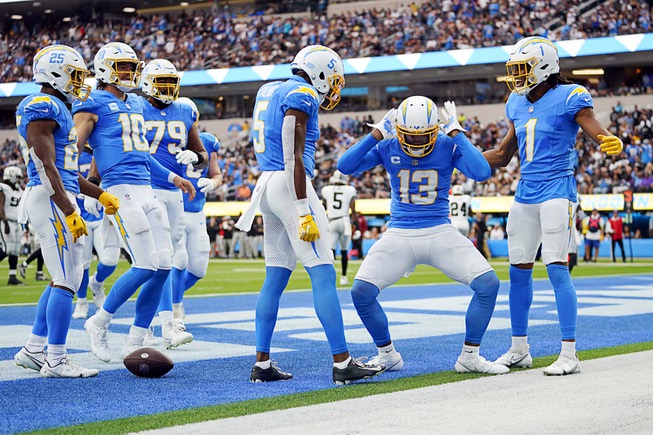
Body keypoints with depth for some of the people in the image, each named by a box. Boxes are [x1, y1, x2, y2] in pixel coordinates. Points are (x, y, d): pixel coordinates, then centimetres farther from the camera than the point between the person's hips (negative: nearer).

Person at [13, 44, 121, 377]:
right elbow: (47, 169, -18)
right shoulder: (42, 107, -12)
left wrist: (100, 195, 25)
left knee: (65, 280, 13)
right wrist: (69, 212, -21)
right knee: (65, 281, -8)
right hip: (51, 201, -10)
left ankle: (33, 350, 20)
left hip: (61, 200, 10)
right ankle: (56, 361, -4)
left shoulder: (56, 108, 20)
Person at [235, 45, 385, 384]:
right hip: (289, 185, -9)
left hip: (266, 183, 9)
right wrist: (304, 212, -19)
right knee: (323, 276, -8)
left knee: (275, 278, 11)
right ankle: (342, 363, -10)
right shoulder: (301, 95, -9)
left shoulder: (269, 91, 18)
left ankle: (261, 364, 10)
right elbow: (294, 156, -16)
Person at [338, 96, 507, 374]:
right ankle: (388, 356, 9)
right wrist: (377, 133, -16)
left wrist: (456, 133, -18)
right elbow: (345, 166, -12)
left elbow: (482, 173, -21)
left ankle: (470, 357, 3)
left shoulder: (448, 147, -5)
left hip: (440, 234, -1)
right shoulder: (387, 148, -1)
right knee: (361, 292, -15)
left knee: (488, 284, -16)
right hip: (399, 235, 1)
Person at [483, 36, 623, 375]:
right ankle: (519, 349, 20)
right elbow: (502, 156, 20)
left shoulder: (568, 98, -9)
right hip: (525, 192, 7)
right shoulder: (517, 103, 11)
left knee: (557, 267, -13)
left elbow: (600, 135, -16)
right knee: (519, 270, 9)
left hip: (556, 191, -7)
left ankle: (569, 354, -8)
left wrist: (613, 144, -39)